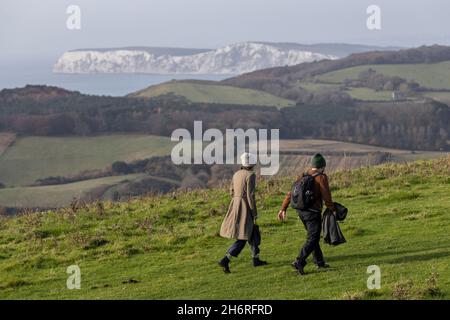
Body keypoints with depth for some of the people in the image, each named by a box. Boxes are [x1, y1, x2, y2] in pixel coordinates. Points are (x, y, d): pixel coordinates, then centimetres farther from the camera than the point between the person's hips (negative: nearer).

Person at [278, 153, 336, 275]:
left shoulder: (302, 176, 8)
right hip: (313, 212, -7)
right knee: (312, 239, -4)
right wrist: (333, 210, 2)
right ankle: (299, 262, -17)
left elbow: (291, 193, 6)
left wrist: (283, 209, 8)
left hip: (301, 211, 7)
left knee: (313, 236, 20)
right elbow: (326, 197, -12)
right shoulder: (321, 177, -11)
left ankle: (319, 262, 27)